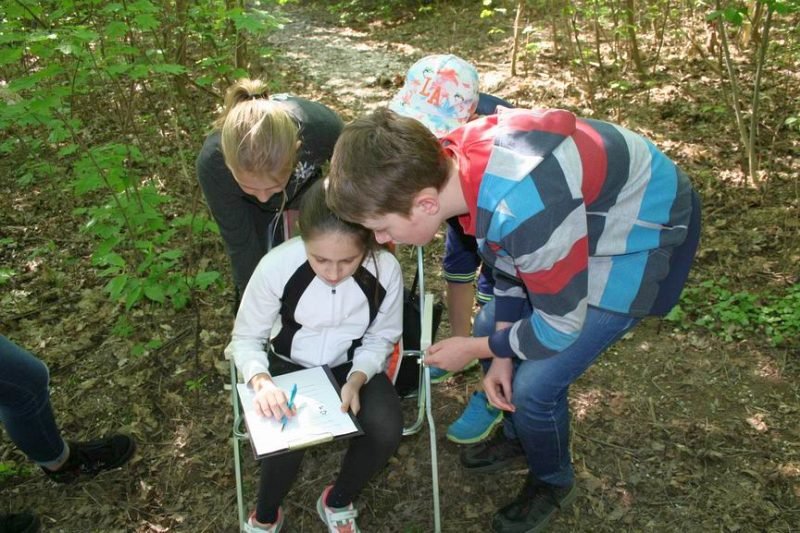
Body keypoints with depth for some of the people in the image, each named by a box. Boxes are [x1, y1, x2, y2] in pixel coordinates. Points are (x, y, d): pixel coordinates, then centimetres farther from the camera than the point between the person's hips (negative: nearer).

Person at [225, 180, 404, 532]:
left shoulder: (386, 269, -25)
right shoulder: (276, 266, -28)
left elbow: (381, 339, -7)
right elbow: (246, 338, -13)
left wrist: (356, 380, -25)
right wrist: (261, 381, -34)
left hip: (353, 367, 1)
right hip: (290, 365, -1)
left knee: (386, 431, -24)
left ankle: (338, 502, 9)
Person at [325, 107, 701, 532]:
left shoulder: (525, 210, -42)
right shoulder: (447, 160, -15)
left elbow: (560, 326, -25)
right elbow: (506, 257, 1)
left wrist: (476, 349, -9)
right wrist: (501, 354, 1)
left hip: (643, 237, -8)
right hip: (584, 217, 8)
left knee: (535, 386, -7)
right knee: (491, 323, 14)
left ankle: (552, 484, 26)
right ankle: (517, 436, 41)